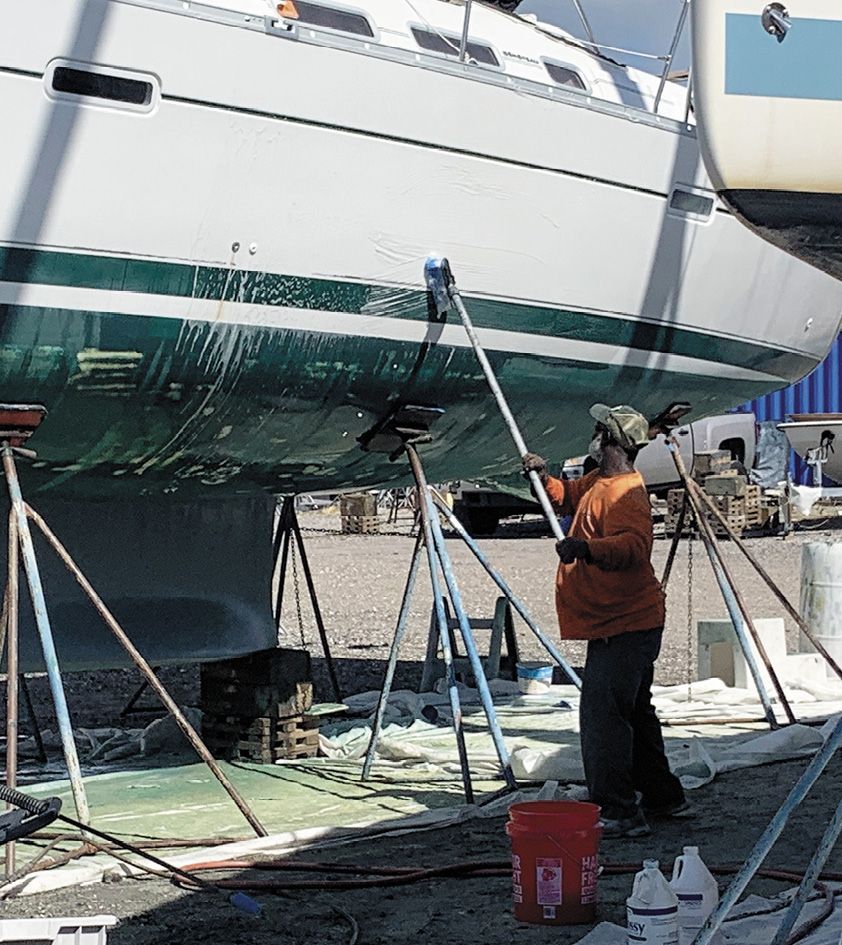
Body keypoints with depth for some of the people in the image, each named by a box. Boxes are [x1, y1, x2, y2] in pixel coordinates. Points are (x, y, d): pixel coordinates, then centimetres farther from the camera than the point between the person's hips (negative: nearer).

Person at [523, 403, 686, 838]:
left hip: (623, 627, -12)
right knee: (633, 713, 22)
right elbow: (567, 497, 31)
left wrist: (587, 549, -53)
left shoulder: (625, 492, -21)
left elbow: (633, 545, -37)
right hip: (629, 623, 12)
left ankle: (618, 813, -12)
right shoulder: (598, 483, 13)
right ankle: (662, 797, 34)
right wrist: (544, 477, 11)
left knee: (603, 715, -13)